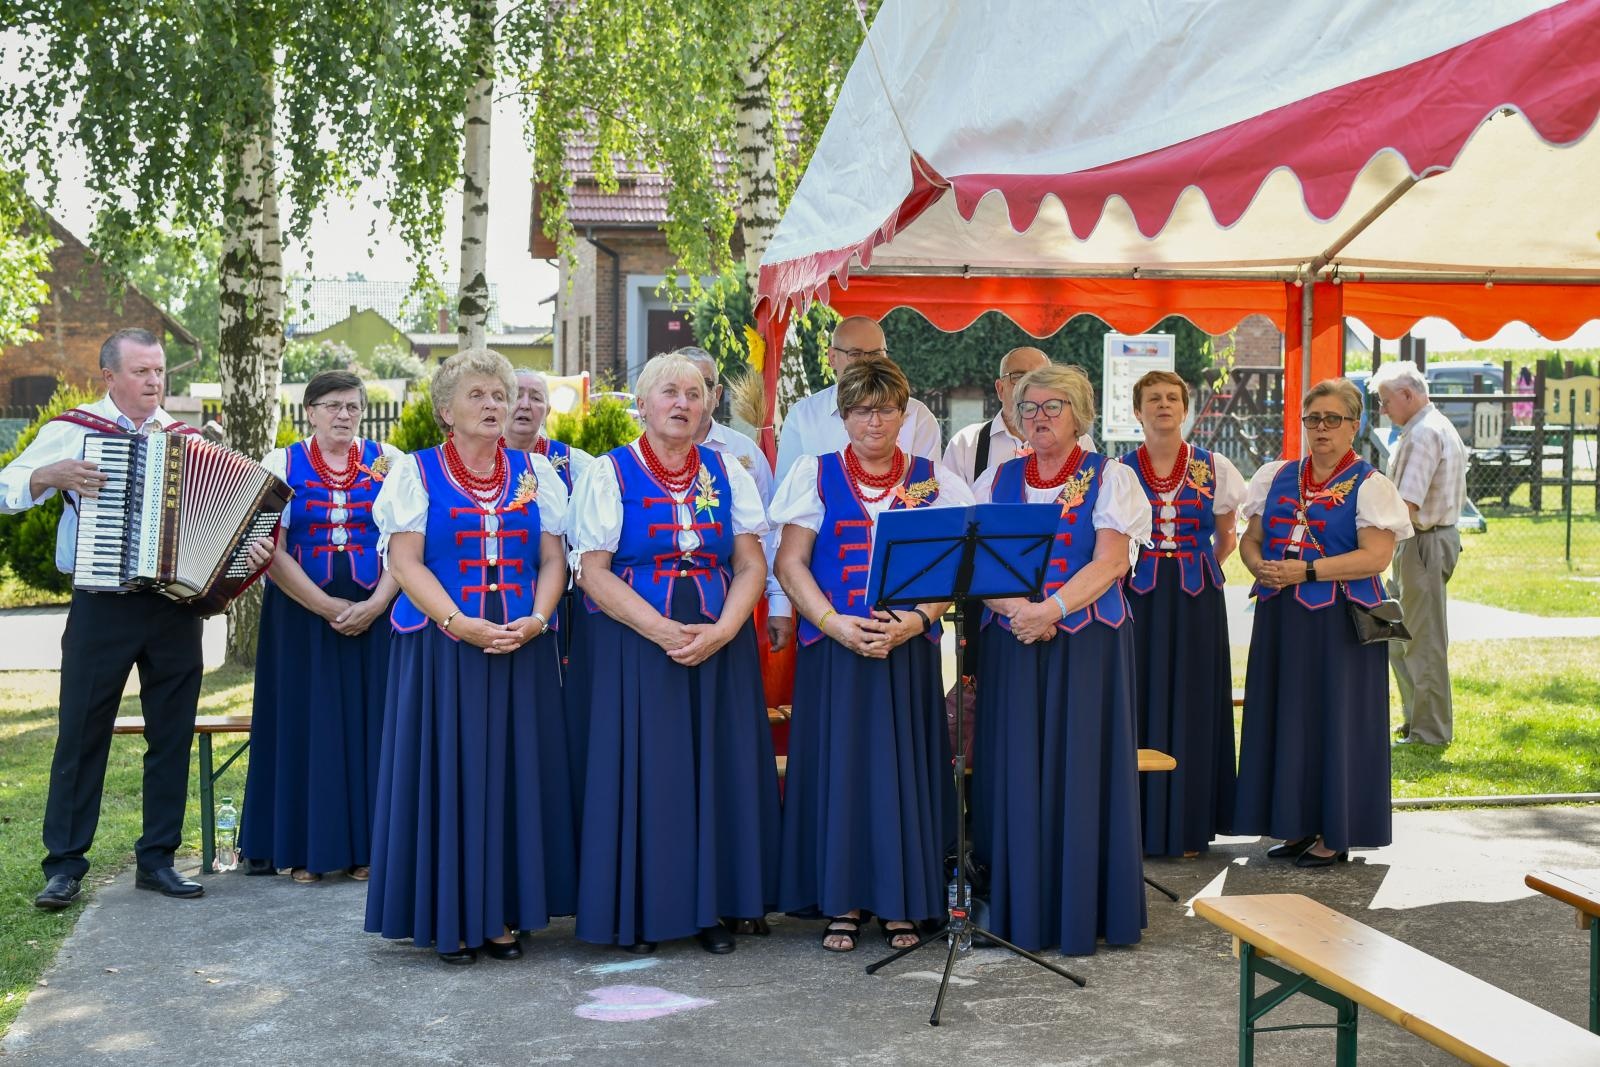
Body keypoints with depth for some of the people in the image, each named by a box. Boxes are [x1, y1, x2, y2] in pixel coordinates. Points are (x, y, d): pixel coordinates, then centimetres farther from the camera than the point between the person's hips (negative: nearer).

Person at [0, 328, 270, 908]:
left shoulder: (188, 440, 10)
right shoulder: (71, 430, 2)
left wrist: (252, 545, -12)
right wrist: (50, 476, -19)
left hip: (176, 607, 3)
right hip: (102, 607, -3)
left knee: (172, 736, 7)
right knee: (81, 735, 1)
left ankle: (157, 859, 18)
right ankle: (65, 864, 10)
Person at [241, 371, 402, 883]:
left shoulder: (388, 461, 4)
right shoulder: (281, 464, 3)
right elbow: (271, 549, -5)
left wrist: (374, 605, -14)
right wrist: (327, 607, -12)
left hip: (375, 615, 1)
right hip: (302, 613, -1)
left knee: (368, 724, 2)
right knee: (306, 723, 2)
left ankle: (364, 847, 10)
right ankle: (304, 849, 9)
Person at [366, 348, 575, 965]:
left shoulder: (536, 473, 11)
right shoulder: (416, 472, 3)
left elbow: (553, 559, 7)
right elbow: (404, 562, -7)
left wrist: (535, 620, -11)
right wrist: (461, 624, -19)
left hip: (522, 649, 3)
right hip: (441, 648, -3)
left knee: (514, 774, 4)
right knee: (449, 774, -1)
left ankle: (502, 914, 13)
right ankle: (448, 919, 8)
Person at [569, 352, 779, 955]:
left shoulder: (727, 474, 9)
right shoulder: (609, 474, 0)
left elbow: (752, 564, 4)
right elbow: (593, 572, -7)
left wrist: (720, 632, -13)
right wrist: (663, 631, -17)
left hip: (720, 646, 3)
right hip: (634, 645, -3)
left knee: (718, 770, 3)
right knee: (642, 770, -2)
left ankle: (713, 905, 14)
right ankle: (638, 912, 8)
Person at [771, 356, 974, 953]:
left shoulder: (933, 481, 8)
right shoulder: (815, 475, 6)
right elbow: (790, 562, 0)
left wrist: (918, 618, -16)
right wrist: (835, 623, -14)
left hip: (910, 649, 1)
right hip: (833, 647, 0)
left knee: (904, 767, 1)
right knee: (838, 765, 0)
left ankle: (900, 902, 11)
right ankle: (843, 902, 8)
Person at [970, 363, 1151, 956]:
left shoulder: (1109, 477, 3)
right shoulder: (997, 480, 11)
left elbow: (1110, 561, -8)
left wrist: (1052, 609, -20)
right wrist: (1016, 608, -15)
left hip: (1088, 644, -2)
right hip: (1011, 643, 3)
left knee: (1080, 769, -2)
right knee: (1018, 773, 1)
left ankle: (1082, 910, 6)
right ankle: (1022, 912, 8)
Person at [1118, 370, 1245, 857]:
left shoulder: (1215, 469, 4)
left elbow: (1226, 537, 15)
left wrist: (1199, 570, 3)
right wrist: (1135, 569, 0)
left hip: (1196, 602, 0)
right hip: (1136, 599, 0)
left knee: (1191, 707, 3)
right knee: (1138, 705, 0)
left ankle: (1188, 826, 12)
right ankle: (1139, 823, 8)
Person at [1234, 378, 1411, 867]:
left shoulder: (1369, 486, -3)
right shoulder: (1277, 477, 13)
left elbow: (1377, 555, -14)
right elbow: (1251, 539, 15)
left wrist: (1307, 571, -20)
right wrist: (1260, 566, -9)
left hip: (1339, 623, -5)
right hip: (1280, 619, 5)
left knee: (1334, 718, -1)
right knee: (1285, 717, 7)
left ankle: (1334, 834, 8)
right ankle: (1297, 827, 17)